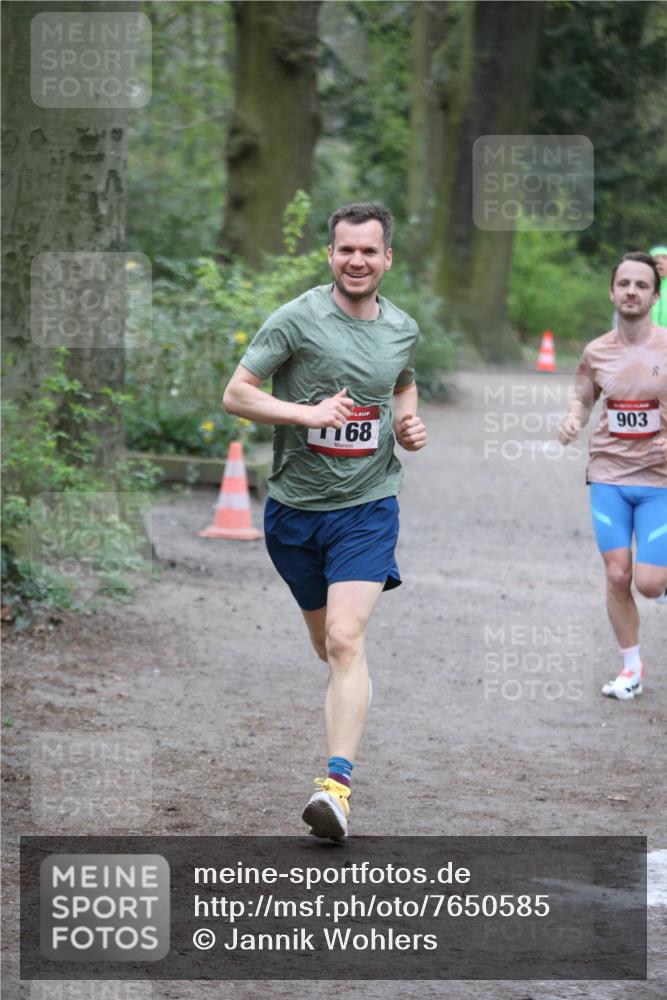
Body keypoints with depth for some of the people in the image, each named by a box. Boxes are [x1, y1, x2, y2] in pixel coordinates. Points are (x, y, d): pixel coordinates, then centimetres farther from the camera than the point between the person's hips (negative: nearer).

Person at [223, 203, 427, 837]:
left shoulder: (403, 329, 4)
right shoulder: (298, 319, -9)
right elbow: (236, 393, -8)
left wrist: (410, 422, 5)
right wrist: (306, 413, -22)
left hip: (368, 505, 0)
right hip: (295, 505, 0)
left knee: (345, 640, -18)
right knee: (328, 646, 14)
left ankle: (337, 784, -23)